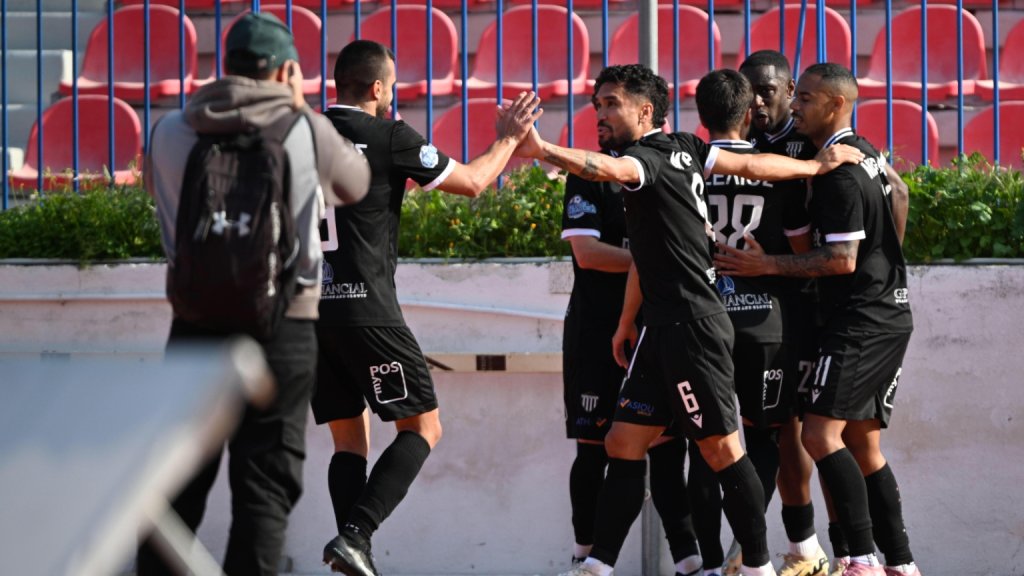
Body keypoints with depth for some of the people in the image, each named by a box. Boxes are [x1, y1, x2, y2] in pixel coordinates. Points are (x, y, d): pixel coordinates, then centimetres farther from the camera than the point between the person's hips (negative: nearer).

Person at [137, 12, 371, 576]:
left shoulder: (171, 132, 1)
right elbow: (356, 184, 13)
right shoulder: (306, 132, -5)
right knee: (264, 488, 1)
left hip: (196, 324, 2)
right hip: (282, 328, -2)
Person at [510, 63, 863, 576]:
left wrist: (542, 150, -51)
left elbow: (615, 170, -38)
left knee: (720, 447, -3)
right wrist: (818, 166, 34)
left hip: (692, 326, -10)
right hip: (663, 327, 10)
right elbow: (752, 165, 20)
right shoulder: (682, 149, 12)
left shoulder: (652, 157, -15)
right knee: (624, 443, 6)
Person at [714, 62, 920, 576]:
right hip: (890, 317, 10)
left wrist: (768, 265, -18)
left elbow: (842, 260, -20)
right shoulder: (868, 154, 13)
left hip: (859, 322, -10)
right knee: (863, 444, 11)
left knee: (821, 434, -15)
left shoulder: (839, 172, -17)